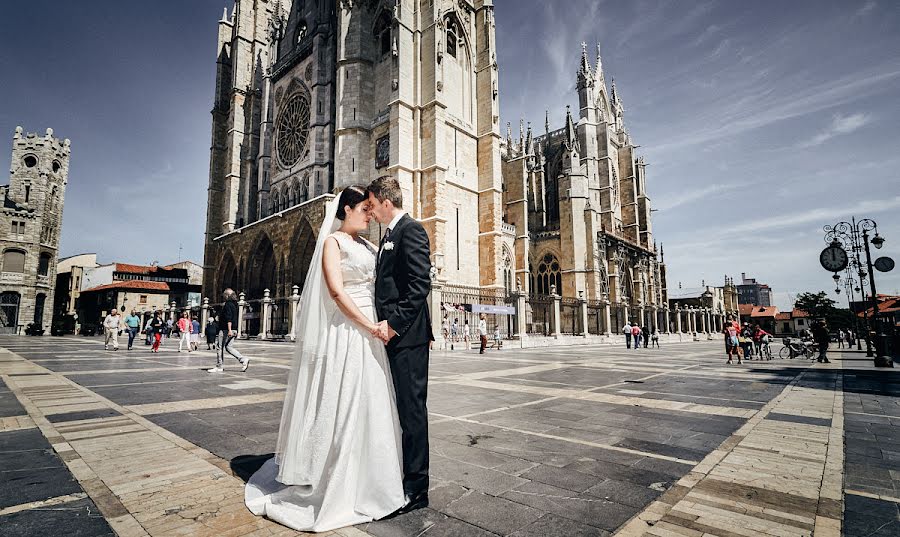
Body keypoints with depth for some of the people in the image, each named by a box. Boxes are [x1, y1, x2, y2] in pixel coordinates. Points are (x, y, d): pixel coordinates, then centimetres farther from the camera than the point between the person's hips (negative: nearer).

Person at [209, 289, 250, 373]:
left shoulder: (228, 304, -13)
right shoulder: (234, 304, 16)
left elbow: (229, 318, -22)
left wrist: (229, 330, -28)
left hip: (225, 330, -9)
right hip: (233, 330, 9)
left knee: (220, 347, 1)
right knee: (229, 347, 12)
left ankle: (219, 367, 8)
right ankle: (243, 360, 1)